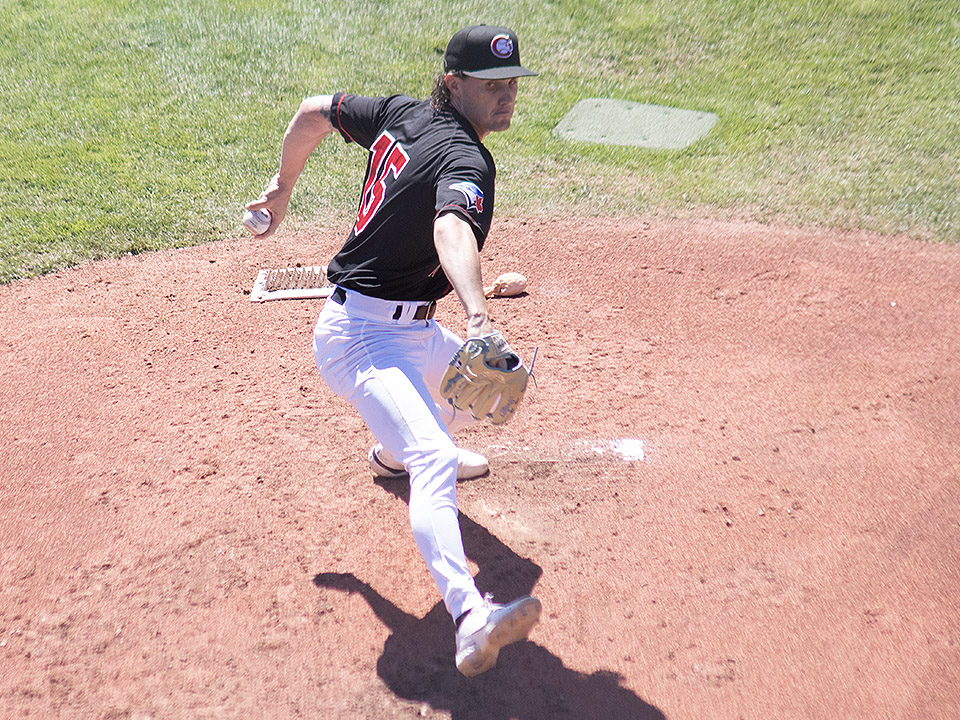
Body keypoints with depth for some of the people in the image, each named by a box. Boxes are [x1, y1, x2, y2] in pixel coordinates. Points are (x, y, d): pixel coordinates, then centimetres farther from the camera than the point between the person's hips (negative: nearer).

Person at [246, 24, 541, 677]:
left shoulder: (401, 113, 7)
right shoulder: (465, 158, -19)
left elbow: (313, 112, 16)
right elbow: (452, 229, -41)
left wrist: (282, 188, 26)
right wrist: (477, 315, -57)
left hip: (409, 330, 10)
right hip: (363, 337, -10)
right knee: (437, 462, -29)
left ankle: (396, 450, 57)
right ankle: (469, 616, -45)